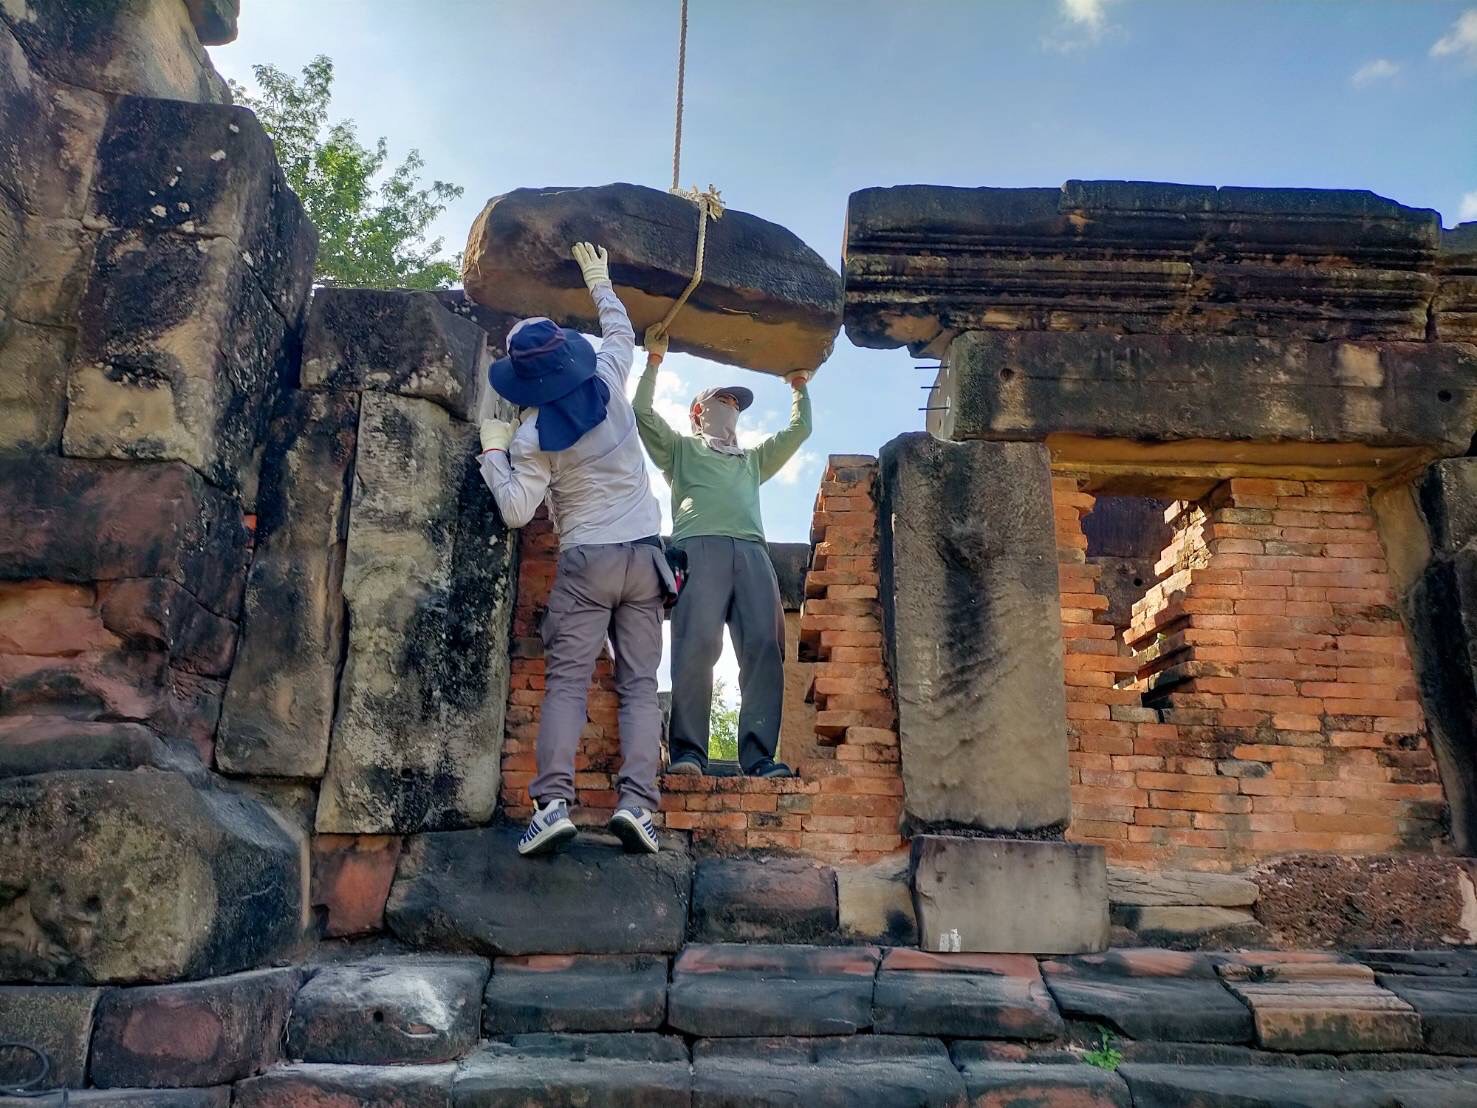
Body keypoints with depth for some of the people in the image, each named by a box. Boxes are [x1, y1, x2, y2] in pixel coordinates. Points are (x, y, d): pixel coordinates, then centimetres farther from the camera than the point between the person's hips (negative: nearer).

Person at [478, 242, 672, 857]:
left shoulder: (532, 436, -7)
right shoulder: (608, 382, 1)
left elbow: (516, 510, -8)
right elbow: (621, 332, 22)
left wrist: (493, 450, 5)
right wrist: (598, 281, 37)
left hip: (585, 562, -3)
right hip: (644, 555, 3)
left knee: (566, 681, -1)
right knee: (640, 683, 2)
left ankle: (553, 801, -12)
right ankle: (636, 801, -9)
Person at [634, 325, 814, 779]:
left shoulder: (753, 459, 41)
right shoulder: (682, 448, 31)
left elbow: (798, 431, 41)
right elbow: (643, 412, 19)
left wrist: (800, 386, 45)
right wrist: (654, 359, 21)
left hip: (752, 551, 4)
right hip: (698, 547, -3)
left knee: (765, 648, -16)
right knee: (696, 645, -22)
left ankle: (759, 757, -20)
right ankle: (687, 751, -23)